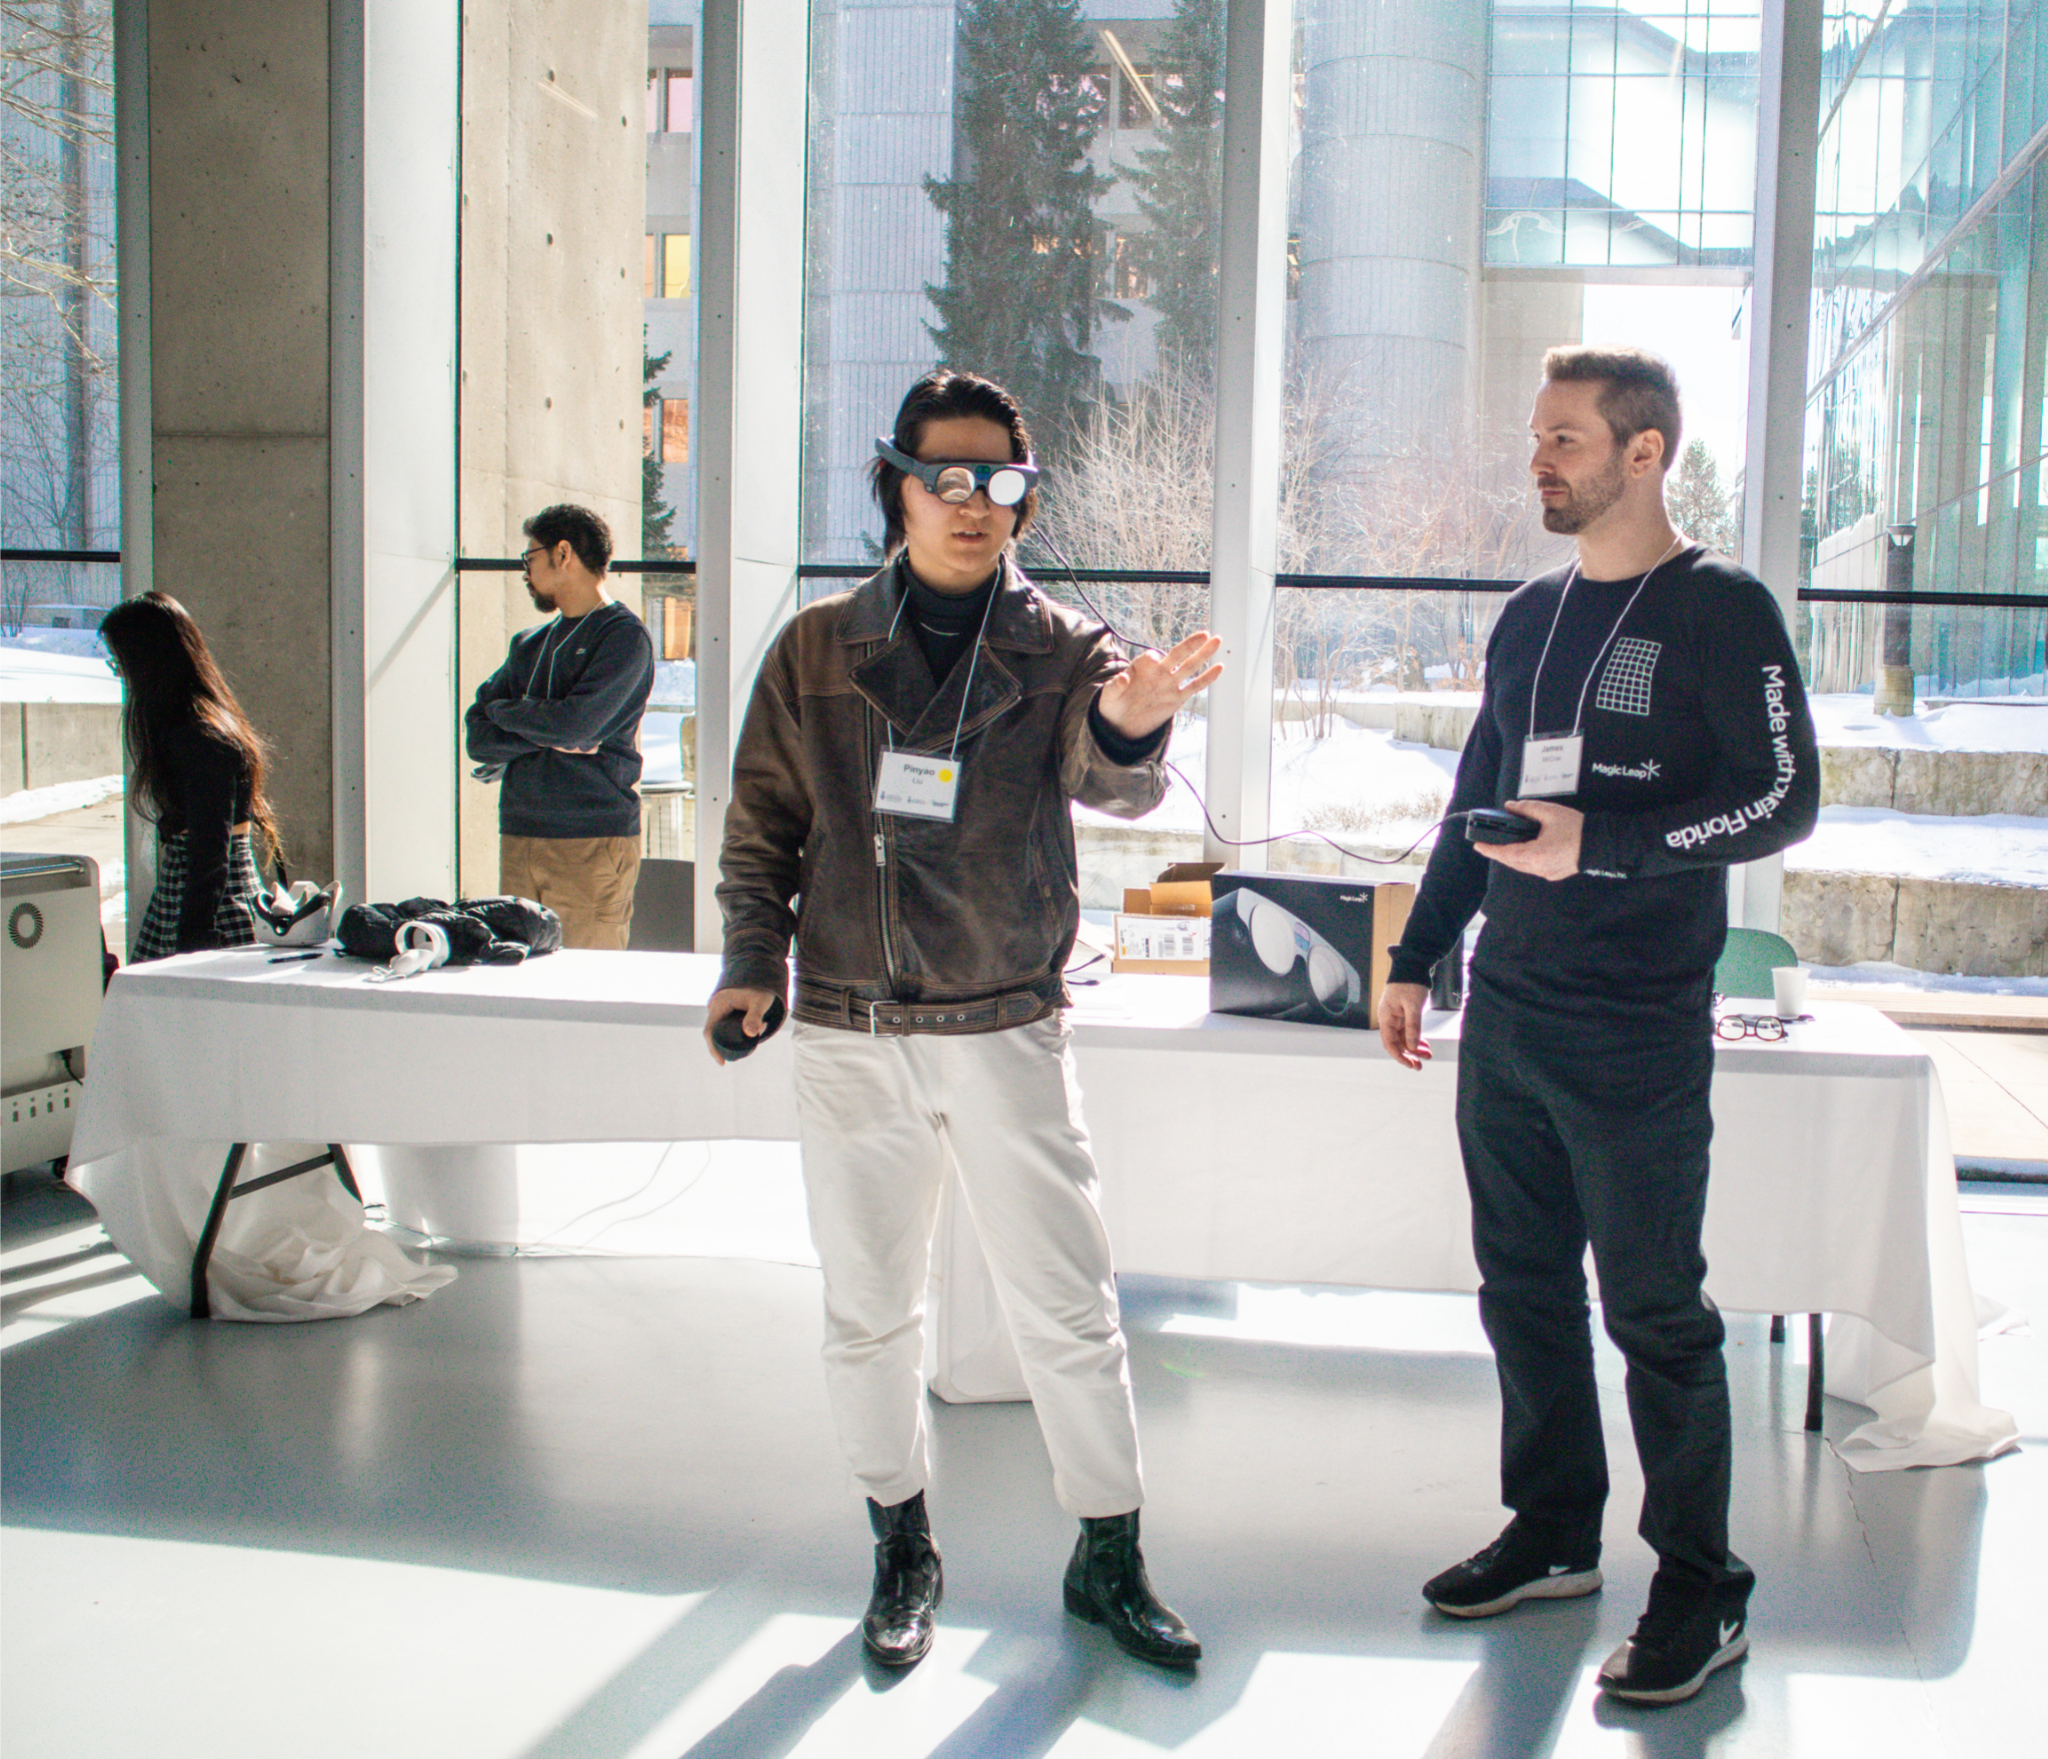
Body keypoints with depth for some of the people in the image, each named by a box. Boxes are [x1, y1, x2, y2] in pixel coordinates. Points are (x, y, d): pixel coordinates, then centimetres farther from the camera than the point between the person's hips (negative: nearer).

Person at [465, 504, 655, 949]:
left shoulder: (623, 636, -3)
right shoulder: (529, 645, 19)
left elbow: (574, 723, -16)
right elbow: (477, 736, 10)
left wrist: (505, 711, 2)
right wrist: (547, 737, -8)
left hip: (592, 845, -6)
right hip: (517, 840, 6)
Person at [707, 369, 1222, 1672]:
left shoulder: (1062, 650, 0)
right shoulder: (817, 651, 4)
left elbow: (1115, 782, -20)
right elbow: (764, 822, 11)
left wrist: (1128, 726, -43)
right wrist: (754, 958, -2)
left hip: (1007, 1033, -1)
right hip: (848, 1036, 2)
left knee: (1068, 1305, 3)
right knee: (870, 1307, 11)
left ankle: (1109, 1558, 19)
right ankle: (904, 1551, 29)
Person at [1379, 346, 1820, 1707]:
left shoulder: (1723, 611, -6)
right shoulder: (1531, 618, 14)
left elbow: (1784, 801, -11)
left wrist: (1599, 845, -20)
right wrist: (1416, 957, 17)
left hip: (1638, 1034, -6)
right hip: (1507, 1019, 7)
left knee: (1655, 1310, -1)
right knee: (1523, 1288, 13)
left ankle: (1703, 1591, 12)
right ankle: (1555, 1534, 28)